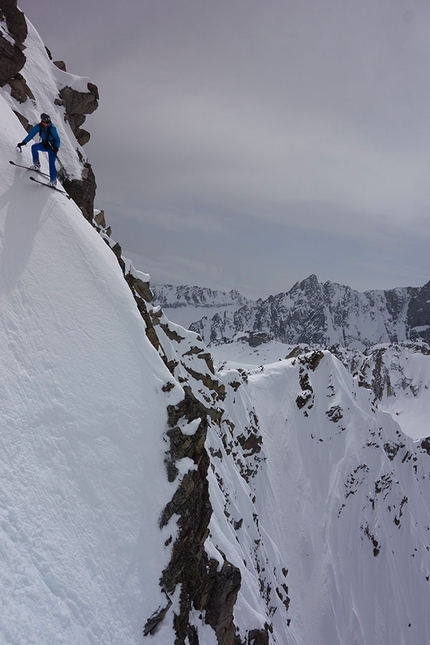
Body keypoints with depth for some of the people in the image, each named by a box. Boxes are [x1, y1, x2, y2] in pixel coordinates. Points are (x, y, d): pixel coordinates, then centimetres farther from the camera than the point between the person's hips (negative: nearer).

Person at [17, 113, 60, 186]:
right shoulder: (38, 126, -11)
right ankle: (36, 164, -6)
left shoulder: (52, 128, -22)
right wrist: (23, 142, -7)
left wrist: (56, 148, -34)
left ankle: (53, 179, 1)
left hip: (52, 147, -5)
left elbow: (57, 139, -18)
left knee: (51, 164, -14)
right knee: (34, 147, -20)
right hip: (44, 145, 5)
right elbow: (31, 134, -4)